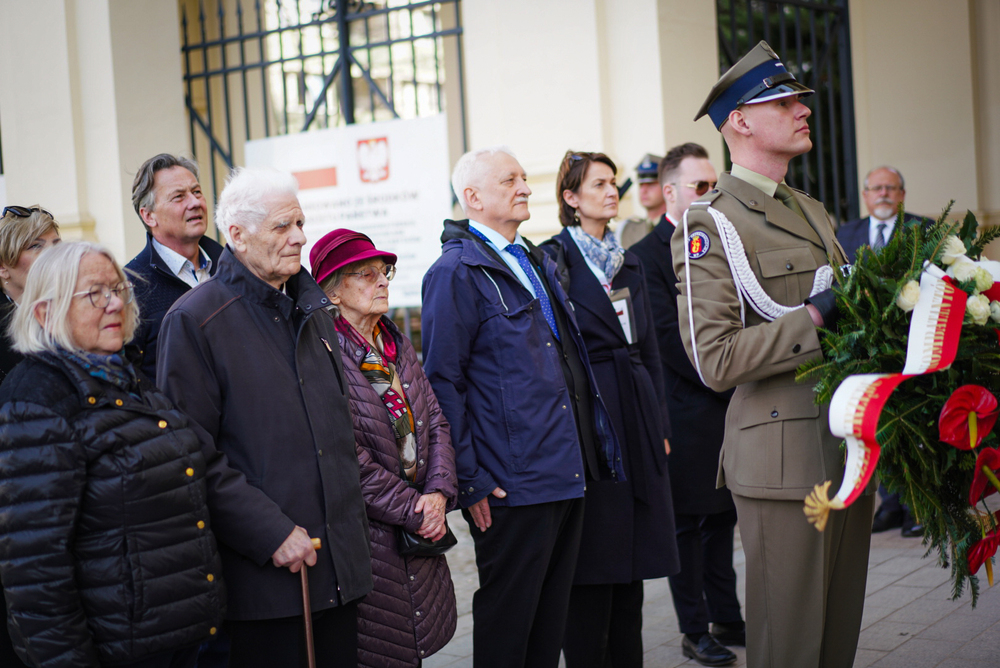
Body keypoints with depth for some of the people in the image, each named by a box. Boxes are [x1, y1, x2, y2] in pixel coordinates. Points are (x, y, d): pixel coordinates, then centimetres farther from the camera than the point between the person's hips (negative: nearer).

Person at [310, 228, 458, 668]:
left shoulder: (398, 346, 11)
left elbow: (435, 421, 10)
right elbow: (349, 459, -18)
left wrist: (439, 492, -6)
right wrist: (412, 510, -14)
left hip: (421, 531, 7)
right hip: (368, 539, -7)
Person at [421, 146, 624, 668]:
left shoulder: (538, 263, 17)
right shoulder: (456, 272, -10)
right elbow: (443, 382, -13)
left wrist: (590, 454, 20)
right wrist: (468, 480, -16)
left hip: (567, 473, 8)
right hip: (511, 486, -8)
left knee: (552, 616, 16)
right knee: (507, 623, 3)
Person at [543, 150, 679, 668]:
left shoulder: (628, 264, 16)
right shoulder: (553, 258, -5)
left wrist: (660, 425, 14)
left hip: (636, 421, 7)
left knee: (630, 560, 10)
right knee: (593, 562, -3)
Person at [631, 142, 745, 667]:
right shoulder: (646, 258, -10)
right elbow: (671, 341, -15)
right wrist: (733, 383, -15)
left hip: (730, 406, 7)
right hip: (686, 415, -7)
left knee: (722, 517, 15)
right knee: (688, 524, 4)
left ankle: (726, 619, 26)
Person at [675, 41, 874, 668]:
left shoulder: (812, 211, 18)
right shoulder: (709, 226, -9)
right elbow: (715, 360, -17)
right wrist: (815, 316, -19)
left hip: (848, 447, 8)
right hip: (784, 457, -8)